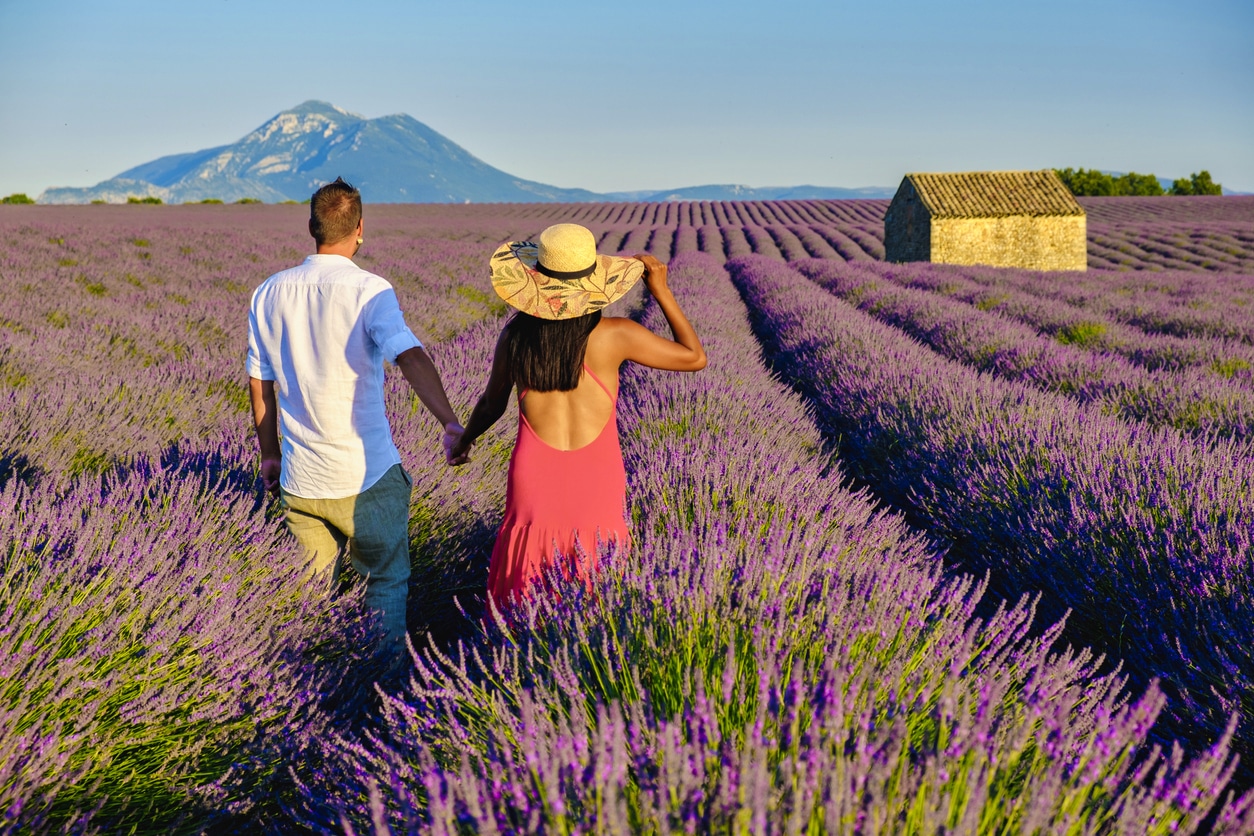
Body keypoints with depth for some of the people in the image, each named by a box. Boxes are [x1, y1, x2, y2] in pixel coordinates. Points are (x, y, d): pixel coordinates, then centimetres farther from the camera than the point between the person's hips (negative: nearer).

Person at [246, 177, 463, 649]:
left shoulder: (270, 295, 3)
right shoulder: (369, 290, -12)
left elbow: (260, 384, 10)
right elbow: (410, 356, -29)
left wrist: (269, 455, 21)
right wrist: (448, 421, -40)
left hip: (300, 481, 4)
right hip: (367, 477, -4)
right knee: (387, 583, 12)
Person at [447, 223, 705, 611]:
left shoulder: (516, 335, -4)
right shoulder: (613, 334, -11)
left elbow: (492, 404, 12)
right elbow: (695, 357, 0)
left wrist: (462, 442, 32)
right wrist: (661, 290, 4)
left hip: (534, 475, 1)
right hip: (596, 479, -1)